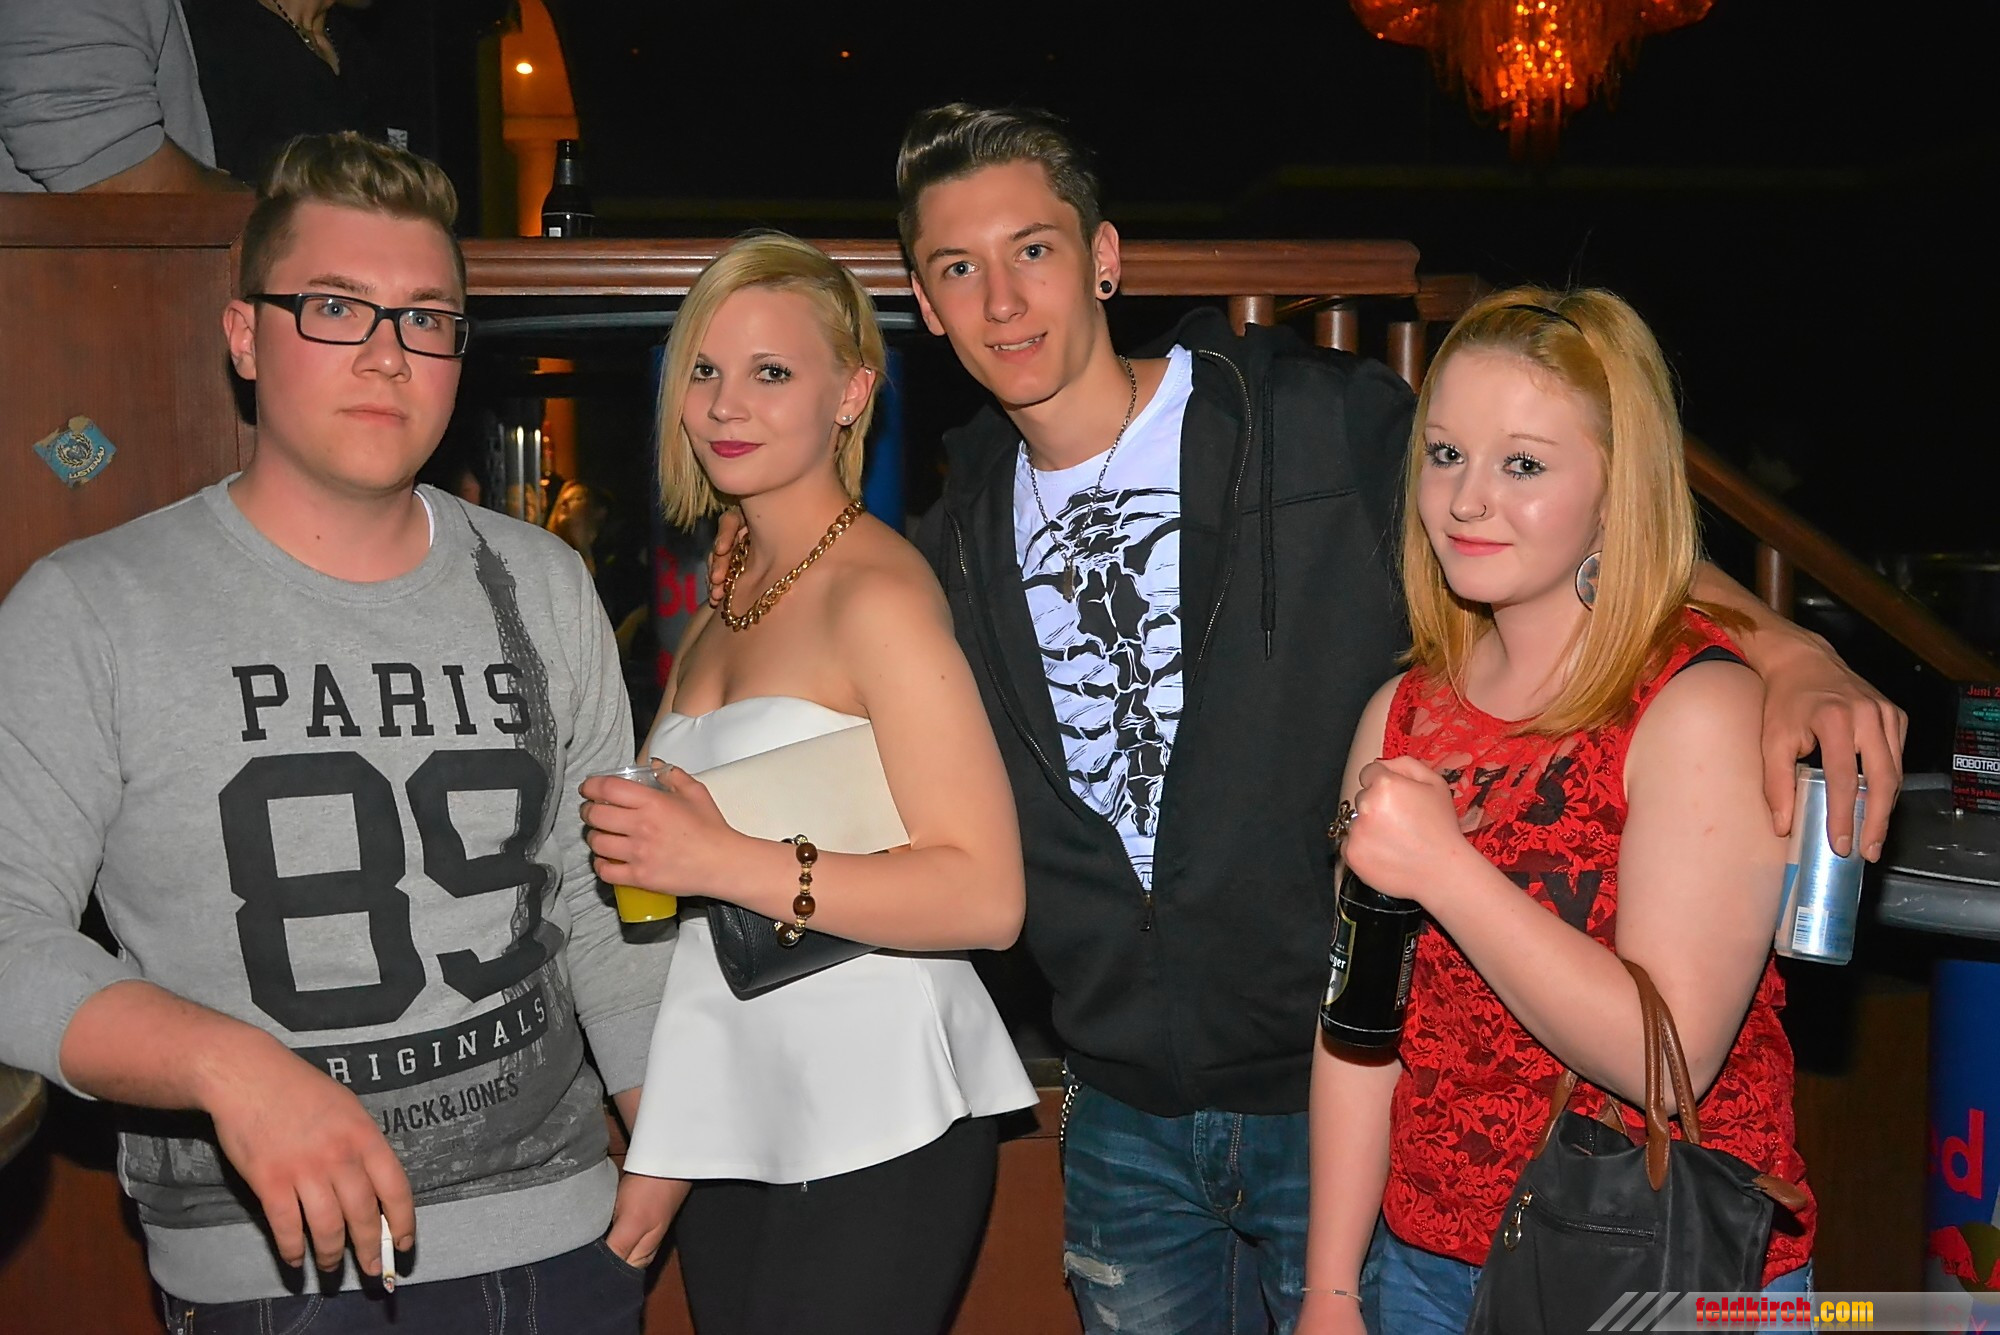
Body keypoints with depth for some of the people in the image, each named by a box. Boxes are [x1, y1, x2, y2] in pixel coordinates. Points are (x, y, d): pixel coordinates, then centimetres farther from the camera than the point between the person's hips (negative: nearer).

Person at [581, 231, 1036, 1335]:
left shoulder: (876, 591, -15)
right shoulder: (727, 592, 10)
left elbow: (984, 899, -22)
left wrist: (724, 863, -25)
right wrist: (635, 840, 5)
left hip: (873, 1132, -8)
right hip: (730, 1116, 8)